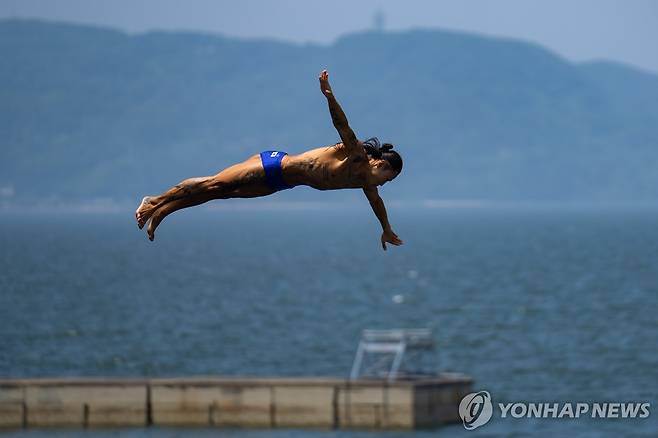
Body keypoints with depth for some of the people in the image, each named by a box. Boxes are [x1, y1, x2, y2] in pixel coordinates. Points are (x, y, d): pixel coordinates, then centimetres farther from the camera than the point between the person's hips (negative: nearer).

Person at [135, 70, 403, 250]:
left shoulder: (364, 180, 3)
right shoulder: (355, 154, -19)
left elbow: (376, 201, 23)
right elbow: (341, 123, -31)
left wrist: (387, 230, 33)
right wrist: (329, 96, -47)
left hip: (275, 183, 8)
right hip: (273, 166, -8)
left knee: (220, 192, 8)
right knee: (214, 185, -2)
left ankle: (160, 212, 12)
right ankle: (156, 202, 5)